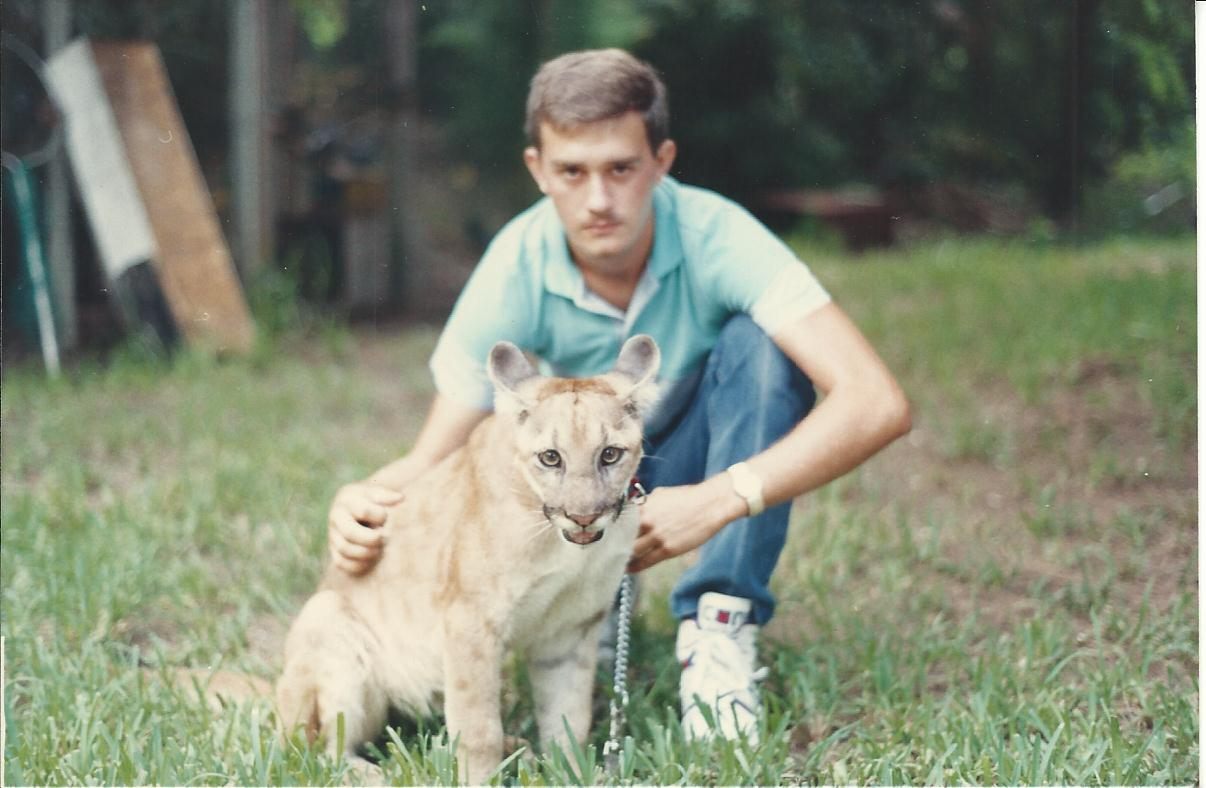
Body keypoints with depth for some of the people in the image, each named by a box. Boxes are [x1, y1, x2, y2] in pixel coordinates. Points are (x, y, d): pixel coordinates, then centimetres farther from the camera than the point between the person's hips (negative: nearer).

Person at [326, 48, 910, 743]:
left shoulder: (717, 237, -29)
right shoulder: (517, 269, -24)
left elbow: (878, 404, -38)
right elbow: (432, 463, -19)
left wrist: (719, 501, -49)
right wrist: (367, 502, -45)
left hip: (698, 473, -1)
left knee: (762, 340, -31)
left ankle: (721, 630, -24)